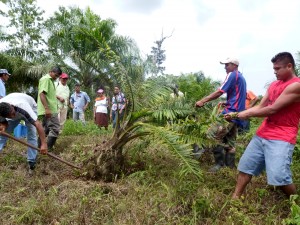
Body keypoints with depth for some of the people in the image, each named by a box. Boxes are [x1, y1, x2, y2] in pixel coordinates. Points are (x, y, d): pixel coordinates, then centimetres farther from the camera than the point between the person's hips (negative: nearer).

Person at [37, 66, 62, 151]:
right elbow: (42, 94, -19)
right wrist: (47, 108, -27)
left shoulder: (50, 80, 21)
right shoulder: (46, 79, -9)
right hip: (49, 110, -10)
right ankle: (48, 149, -9)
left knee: (45, 129, 14)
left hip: (49, 110, 10)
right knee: (55, 129, -11)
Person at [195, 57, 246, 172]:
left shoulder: (232, 75, -6)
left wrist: (203, 101, -13)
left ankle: (220, 163, -9)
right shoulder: (241, 78, 22)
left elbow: (219, 92, -14)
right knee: (230, 142, 11)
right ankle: (230, 167, 13)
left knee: (215, 136, -12)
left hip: (230, 112, -10)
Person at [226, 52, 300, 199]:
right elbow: (260, 107, 11)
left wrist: (248, 114, -7)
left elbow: (272, 109, -17)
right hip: (262, 134, 8)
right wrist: (236, 115, 1)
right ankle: (235, 198, 19)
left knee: (278, 177, -16)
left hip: (282, 138, -8)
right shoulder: (274, 85, 14)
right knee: (245, 166, 7)